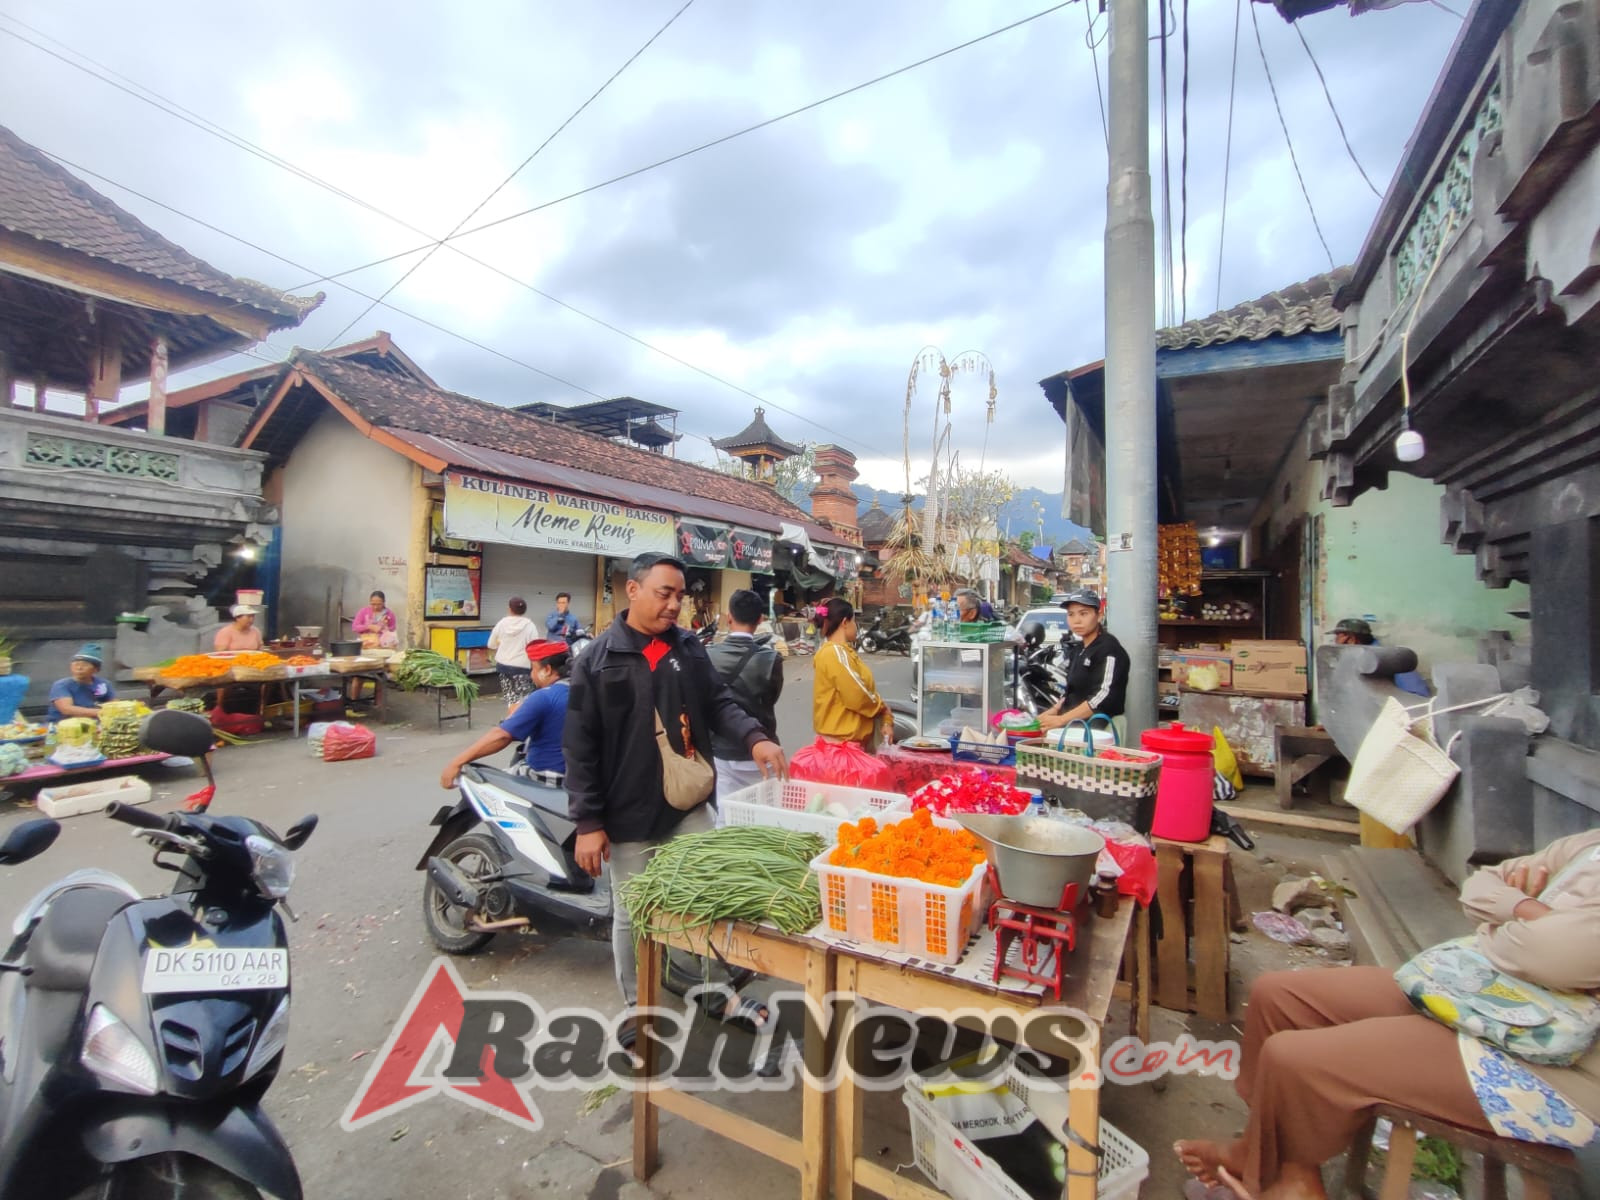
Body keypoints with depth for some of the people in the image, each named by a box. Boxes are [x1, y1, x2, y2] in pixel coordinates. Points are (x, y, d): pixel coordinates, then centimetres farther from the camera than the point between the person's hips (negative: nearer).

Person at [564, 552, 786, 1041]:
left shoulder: (689, 647, 3)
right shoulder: (598, 660, -10)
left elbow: (717, 701, 2)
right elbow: (580, 749, -9)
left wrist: (753, 736, -19)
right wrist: (588, 822, -11)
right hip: (629, 813, -3)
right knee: (632, 915, 14)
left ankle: (717, 990, 36)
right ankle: (638, 1008, 37)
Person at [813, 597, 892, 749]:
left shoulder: (842, 652, 13)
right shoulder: (835, 653, -18)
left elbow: (866, 690, 13)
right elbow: (858, 698, -20)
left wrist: (886, 721, 4)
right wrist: (883, 709, -1)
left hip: (850, 740, 10)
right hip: (841, 741, -10)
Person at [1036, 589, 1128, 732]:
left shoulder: (1109, 649, -10)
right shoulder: (1077, 649, 17)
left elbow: (1104, 696, -20)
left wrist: (1061, 720, -20)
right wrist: (1053, 711, 8)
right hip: (1072, 723, 9)